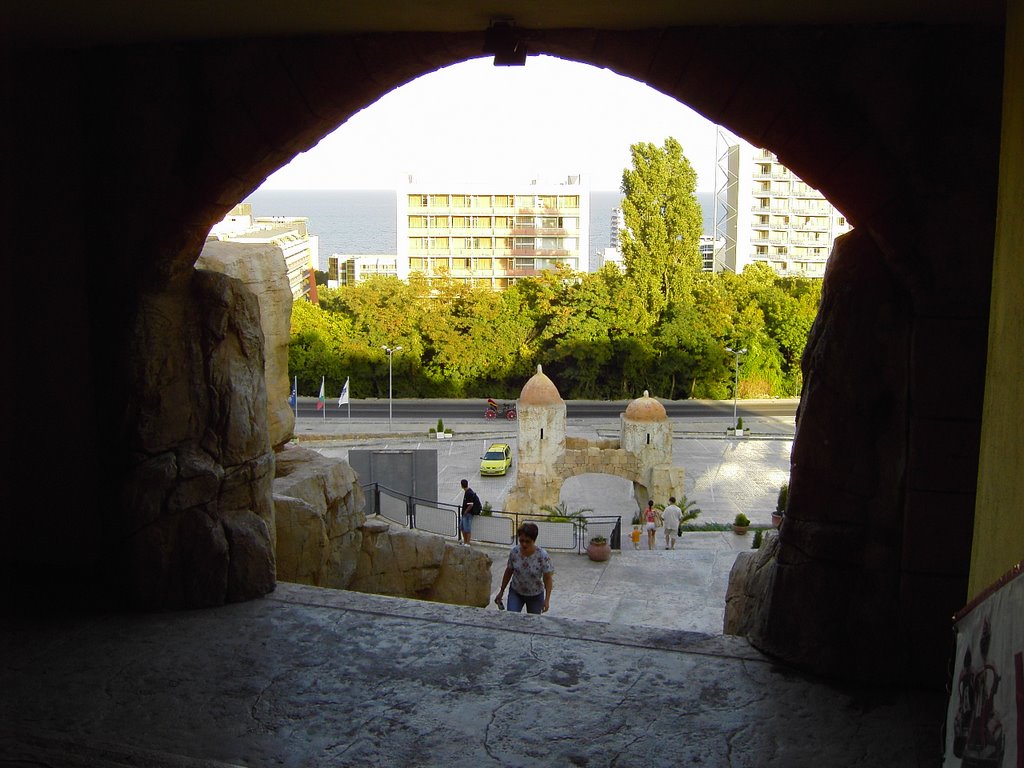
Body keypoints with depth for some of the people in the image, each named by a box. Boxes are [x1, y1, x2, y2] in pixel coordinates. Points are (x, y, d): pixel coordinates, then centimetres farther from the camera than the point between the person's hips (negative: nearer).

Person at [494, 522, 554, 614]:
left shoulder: (542, 556, -23)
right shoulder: (514, 552, -15)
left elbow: (547, 578, -14)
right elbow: (508, 572, 0)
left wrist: (547, 599, -17)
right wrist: (501, 591, 7)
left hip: (535, 596, -1)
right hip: (515, 592, 1)